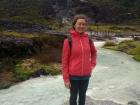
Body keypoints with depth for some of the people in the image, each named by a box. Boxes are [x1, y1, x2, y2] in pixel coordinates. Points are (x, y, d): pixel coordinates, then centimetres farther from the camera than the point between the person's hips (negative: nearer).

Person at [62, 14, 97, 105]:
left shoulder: (88, 39, -1)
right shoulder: (68, 40, -13)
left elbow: (94, 52, 19)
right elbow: (64, 60, -10)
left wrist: (92, 64, 9)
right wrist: (66, 79, -10)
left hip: (86, 75, 4)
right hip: (73, 75, -3)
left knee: (83, 95, 19)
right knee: (74, 96, 13)